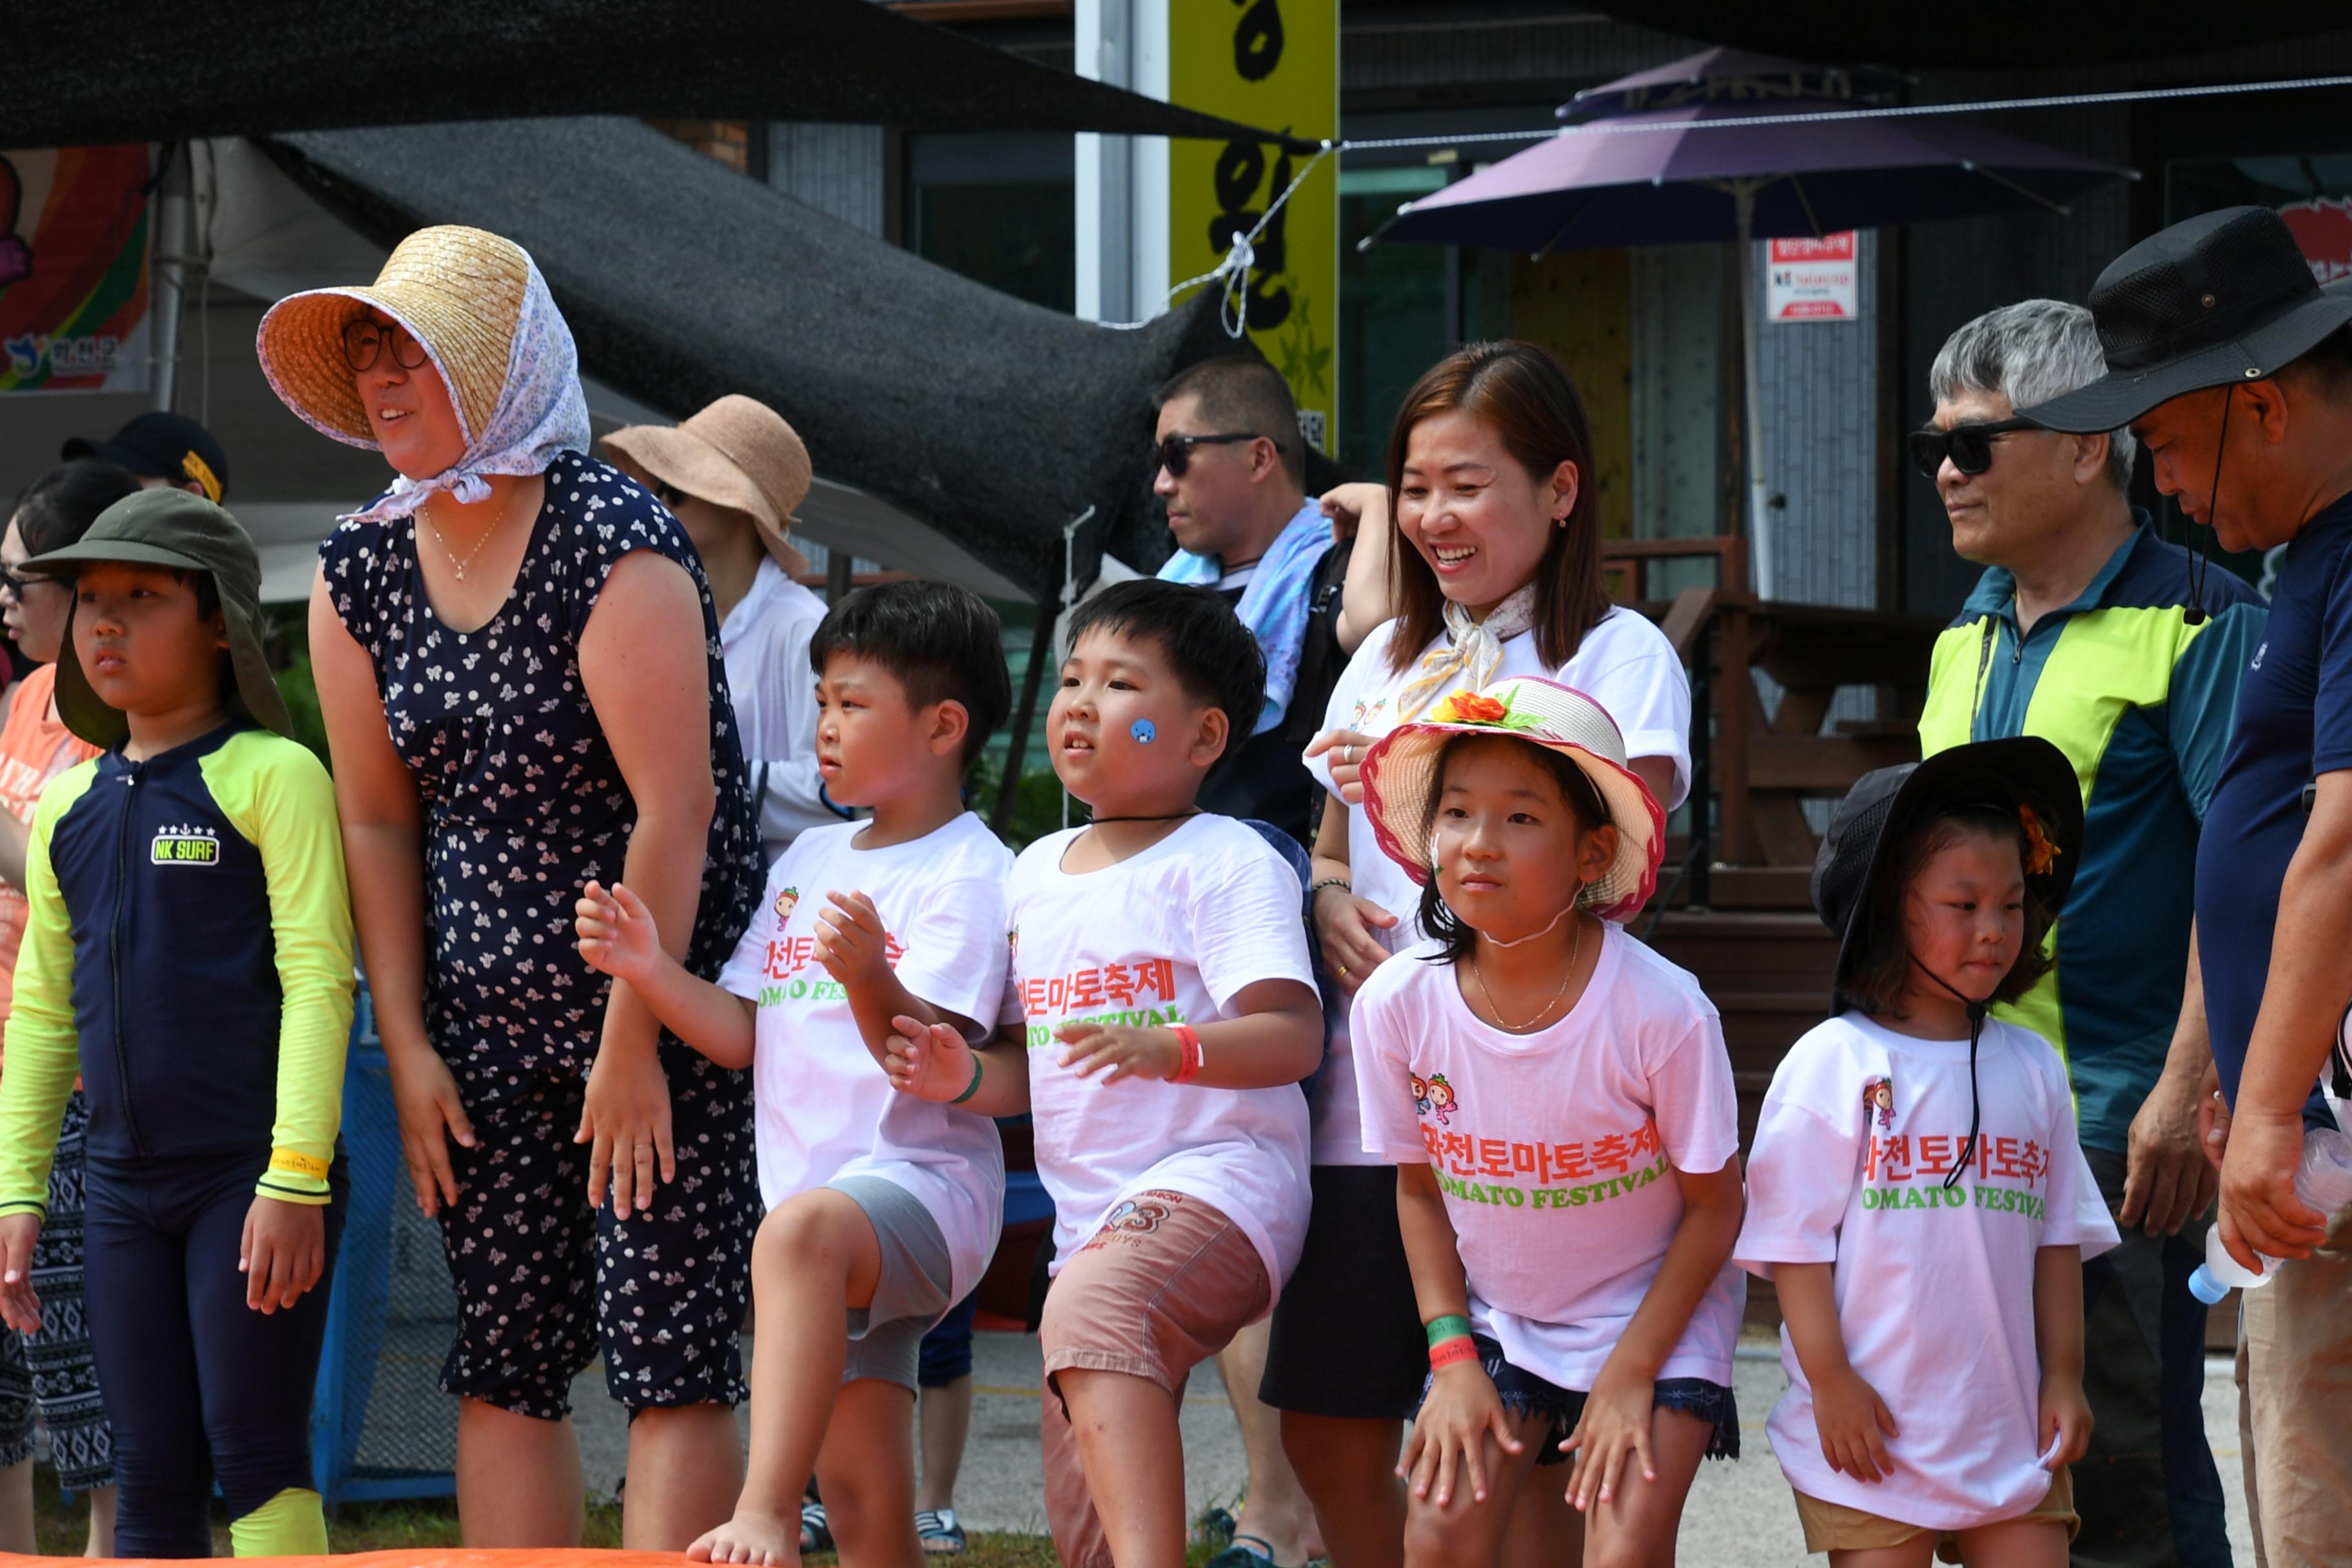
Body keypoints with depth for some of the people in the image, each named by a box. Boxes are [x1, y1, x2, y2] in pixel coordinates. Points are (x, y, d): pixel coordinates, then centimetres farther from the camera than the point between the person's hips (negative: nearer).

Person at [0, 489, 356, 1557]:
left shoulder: (272, 776, -6)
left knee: (254, 1457, -8)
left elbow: (317, 979, -11)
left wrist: (296, 1179, -17)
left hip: (255, 1177, -6)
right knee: (152, 1478, 6)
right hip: (125, 1187, 6)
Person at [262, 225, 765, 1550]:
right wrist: (408, 1045, 3)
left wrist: (633, 1043, -16)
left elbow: (674, 814, -17)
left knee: (669, 1360, -8)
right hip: (484, 1024, 6)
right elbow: (378, 821, 8)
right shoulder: (361, 570, 5)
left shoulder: (613, 543, -15)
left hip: (667, 1006, -6)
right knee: (505, 1362, 5)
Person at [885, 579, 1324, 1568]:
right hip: (1089, 1218, 8)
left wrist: (1171, 1049, -32)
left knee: (1092, 1305, -39)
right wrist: (963, 1079, 1)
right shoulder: (1035, 873, 18)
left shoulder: (1227, 864, -4)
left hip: (1212, 1182, -8)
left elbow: (1295, 1038, -15)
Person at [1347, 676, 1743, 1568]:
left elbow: (1714, 1207, -12)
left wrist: (1629, 1375, -14)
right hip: (1499, 1317, 3)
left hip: (1657, 1310, -3)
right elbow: (1419, 1187, 1)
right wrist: (1452, 1356, -6)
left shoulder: (1662, 1010, -25)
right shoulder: (1398, 1006, -15)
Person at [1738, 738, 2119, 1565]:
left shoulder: (2030, 1067, 9)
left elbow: (2058, 1236, 13)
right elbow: (1795, 1237, -7)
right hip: (1871, 1432, -4)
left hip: (2011, 1426, 4)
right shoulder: (1833, 1063, -5)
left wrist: (2064, 1375, 9)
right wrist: (1829, 1380, -12)